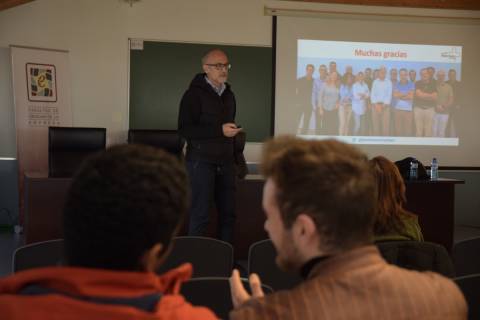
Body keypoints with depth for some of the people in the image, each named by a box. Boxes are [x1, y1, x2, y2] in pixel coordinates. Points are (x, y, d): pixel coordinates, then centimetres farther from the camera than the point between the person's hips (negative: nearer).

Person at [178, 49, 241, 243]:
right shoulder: (194, 94, -7)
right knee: (200, 213, -4)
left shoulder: (228, 95, 14)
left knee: (228, 212, 5)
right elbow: (184, 129, -15)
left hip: (225, 161, 6)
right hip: (202, 161, -6)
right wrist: (219, 130, -20)